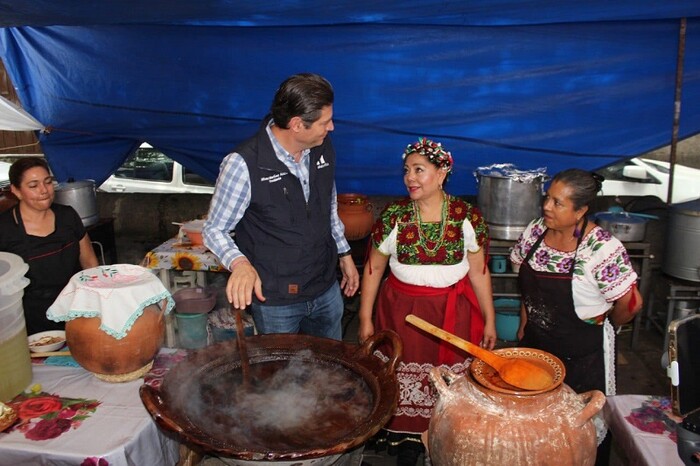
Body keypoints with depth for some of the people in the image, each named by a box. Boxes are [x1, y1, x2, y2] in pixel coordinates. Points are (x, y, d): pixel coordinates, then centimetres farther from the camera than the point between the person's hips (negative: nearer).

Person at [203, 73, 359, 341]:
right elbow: (214, 229, -14)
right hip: (275, 301, -5)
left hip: (327, 290, 6)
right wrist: (240, 263, -33)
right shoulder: (243, 165, -22)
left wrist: (344, 254, 15)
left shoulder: (323, 148, -3)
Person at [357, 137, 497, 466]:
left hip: (452, 313, 0)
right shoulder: (393, 216, -7)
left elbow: (479, 271, 1)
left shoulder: (468, 217, -6)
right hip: (401, 311, 0)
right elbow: (373, 269, 0)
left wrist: (489, 320, 4)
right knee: (405, 380, 8)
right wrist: (365, 319, 2)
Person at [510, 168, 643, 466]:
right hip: (536, 340, 5)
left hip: (583, 351, -5)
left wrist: (606, 323, -2)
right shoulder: (535, 231, -6)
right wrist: (525, 323, 10)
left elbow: (631, 303, -19)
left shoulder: (602, 248, -25)